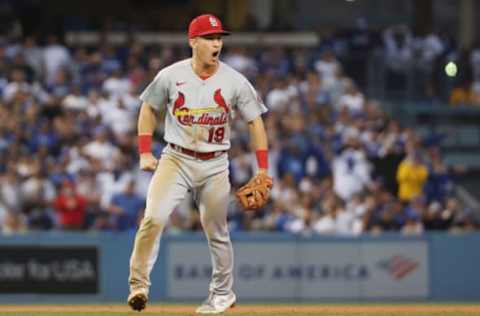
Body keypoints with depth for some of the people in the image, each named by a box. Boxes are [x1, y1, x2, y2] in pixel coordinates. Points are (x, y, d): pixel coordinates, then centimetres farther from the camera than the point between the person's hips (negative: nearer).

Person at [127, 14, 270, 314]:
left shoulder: (235, 81, -5)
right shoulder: (170, 76, -6)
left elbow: (255, 121, 3)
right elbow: (149, 109, 9)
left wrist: (263, 170, -1)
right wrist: (145, 153, 2)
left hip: (215, 165, 1)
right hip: (175, 160, -1)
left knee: (217, 232, 10)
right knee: (154, 218, -20)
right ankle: (139, 285, -13)